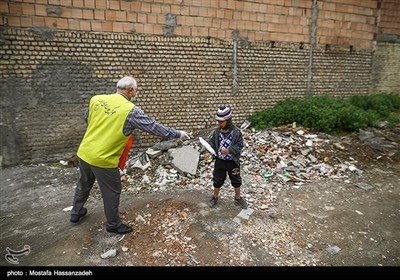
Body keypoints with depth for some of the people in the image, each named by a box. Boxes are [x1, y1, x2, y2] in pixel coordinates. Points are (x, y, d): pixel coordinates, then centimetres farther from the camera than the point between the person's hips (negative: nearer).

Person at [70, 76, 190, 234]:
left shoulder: (96, 99, 0)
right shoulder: (131, 110, -18)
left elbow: (86, 118, 18)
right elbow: (154, 127, -13)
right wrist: (177, 134, -2)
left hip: (84, 153, 7)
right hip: (104, 159, -7)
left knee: (84, 184, 28)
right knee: (112, 192, 13)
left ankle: (76, 213, 50)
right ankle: (113, 225, 31)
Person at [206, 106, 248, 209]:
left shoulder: (236, 132, -16)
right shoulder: (217, 131, -6)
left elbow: (239, 145, -14)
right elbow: (212, 142, 4)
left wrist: (229, 151, -28)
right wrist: (208, 144, -19)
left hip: (232, 162, -2)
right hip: (220, 161, 2)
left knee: (236, 181, 15)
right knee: (217, 180, 15)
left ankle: (238, 198, 36)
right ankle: (215, 197, 36)